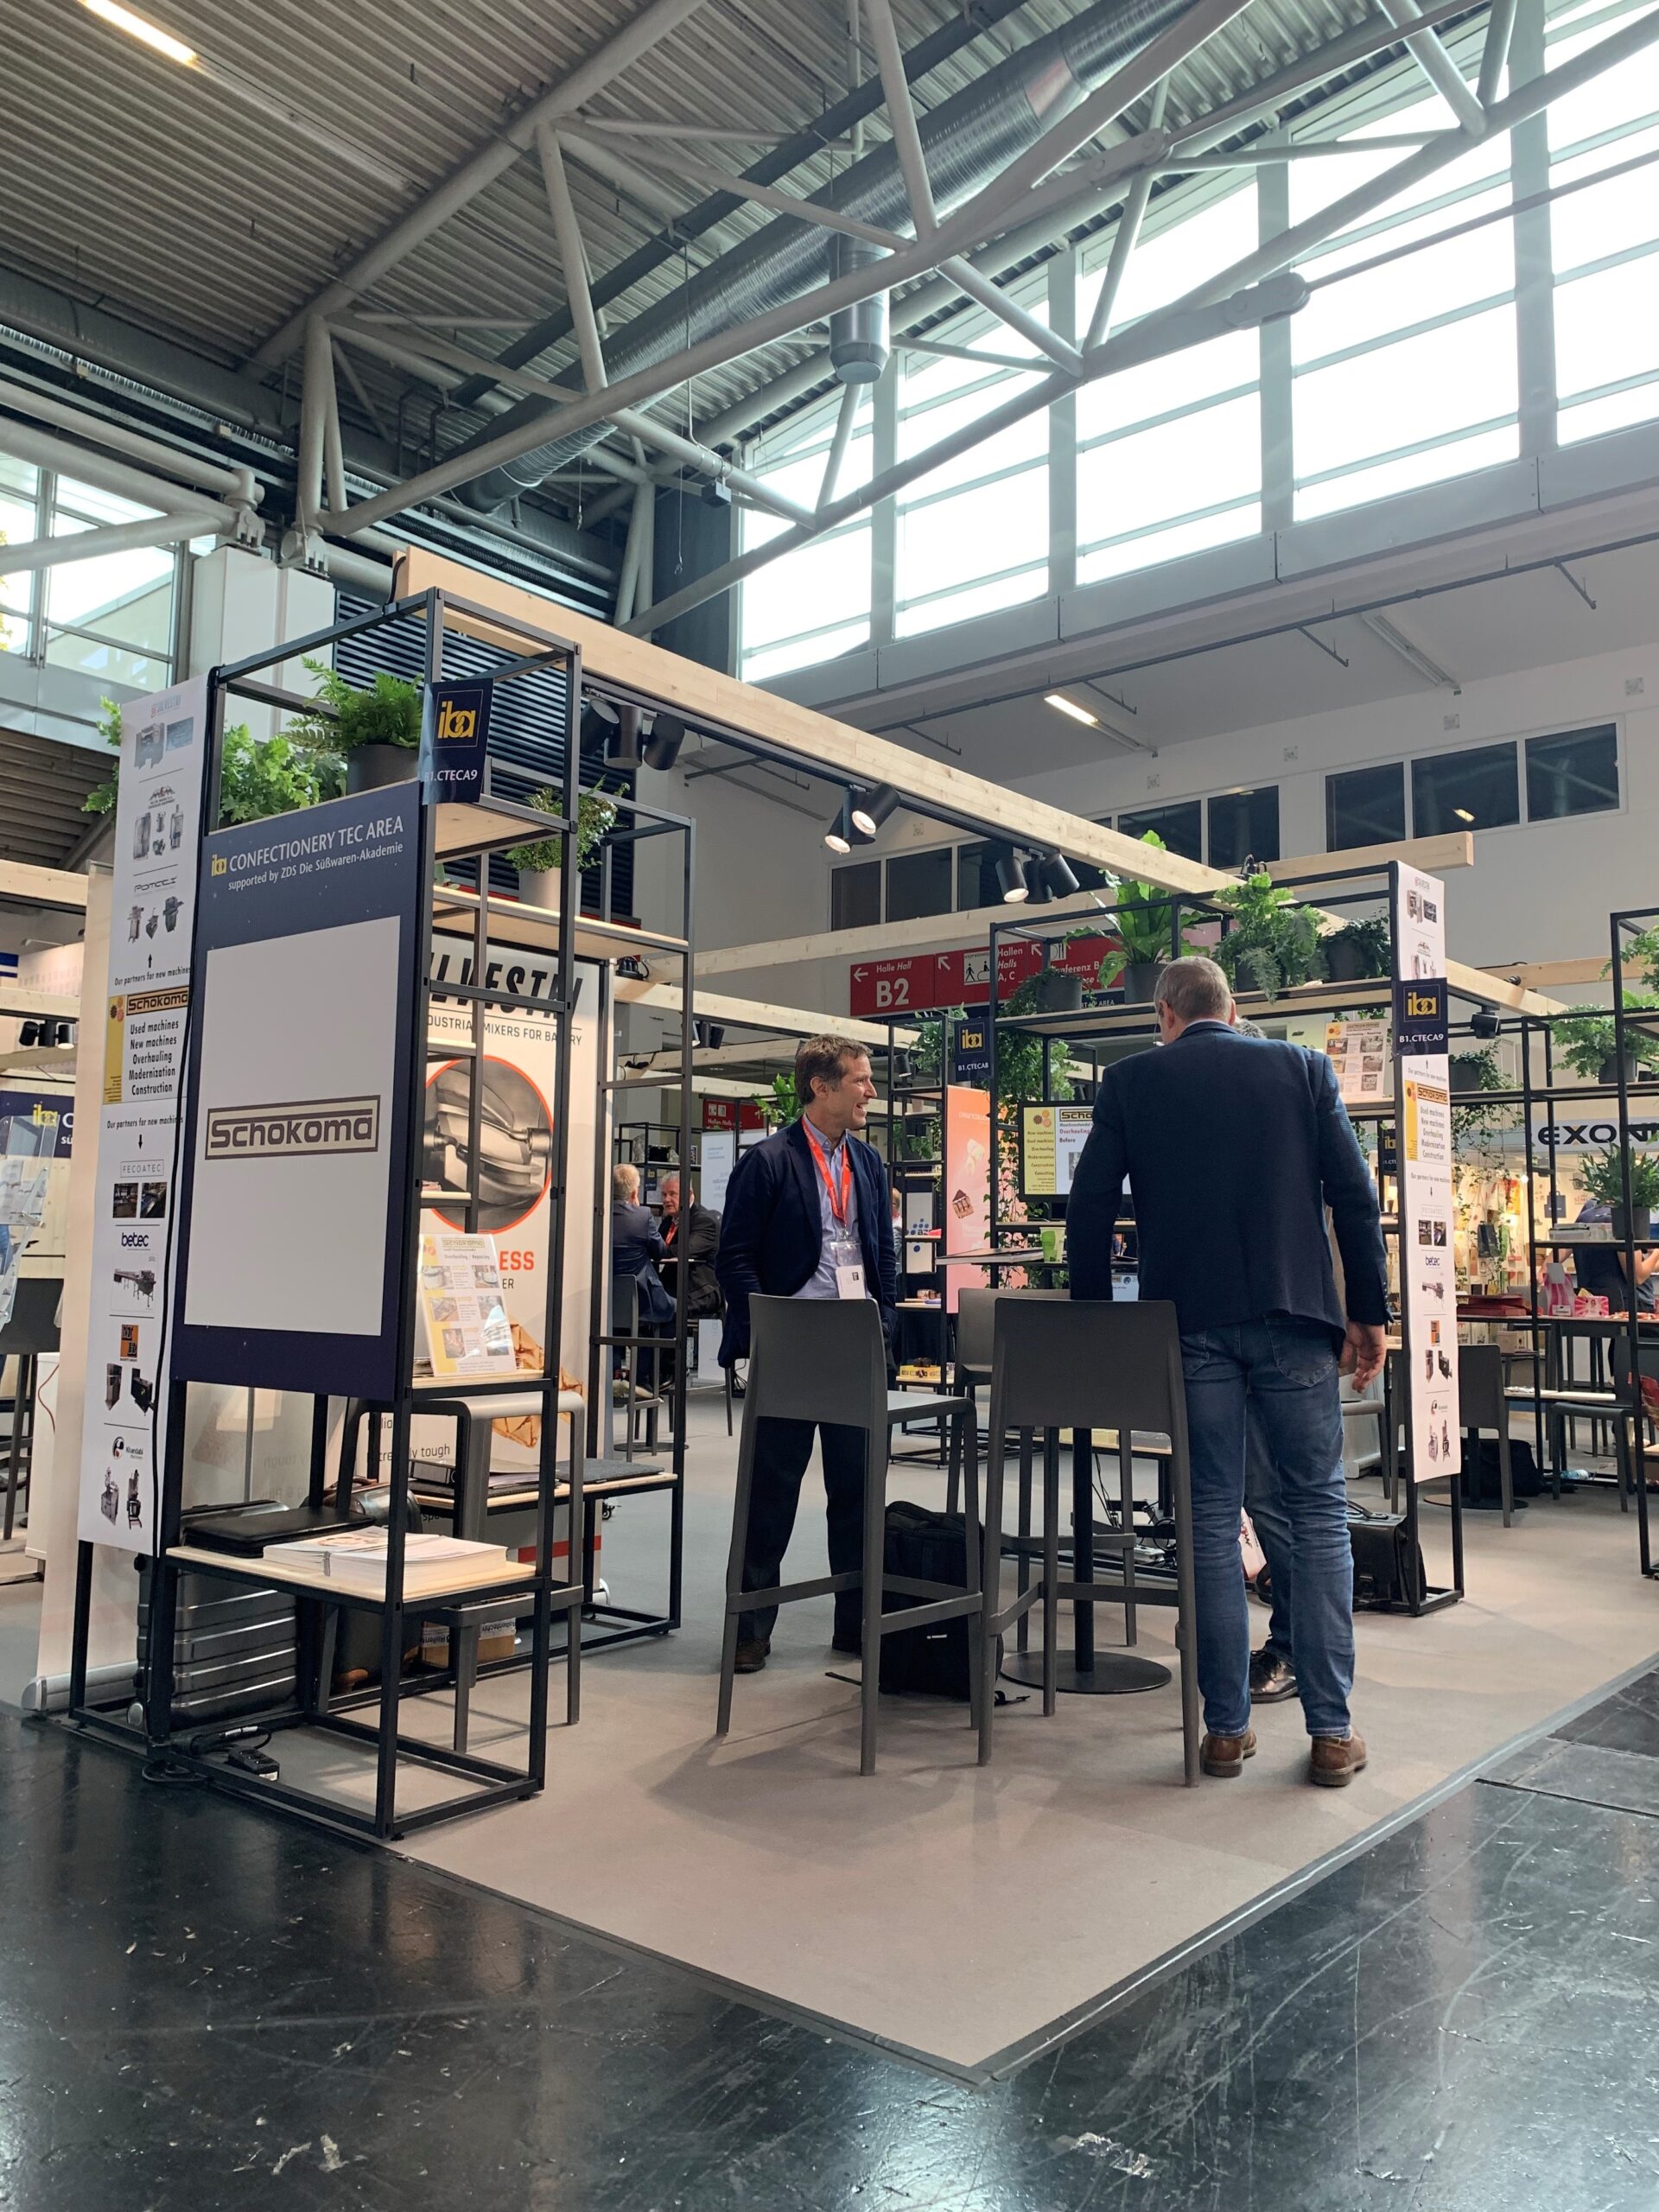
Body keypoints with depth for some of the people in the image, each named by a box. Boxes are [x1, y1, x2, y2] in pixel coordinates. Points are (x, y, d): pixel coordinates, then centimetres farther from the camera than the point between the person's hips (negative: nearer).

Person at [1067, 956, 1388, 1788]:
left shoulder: (1131, 1081, 4)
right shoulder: (1303, 1068, 6)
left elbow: (1089, 1208, 2)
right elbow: (1354, 1194, 1)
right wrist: (1369, 1313, 6)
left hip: (1187, 1321, 0)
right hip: (1293, 1315, 0)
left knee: (1210, 1518, 7)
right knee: (1317, 1511, 8)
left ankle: (1226, 1727, 11)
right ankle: (1331, 1732, 9)